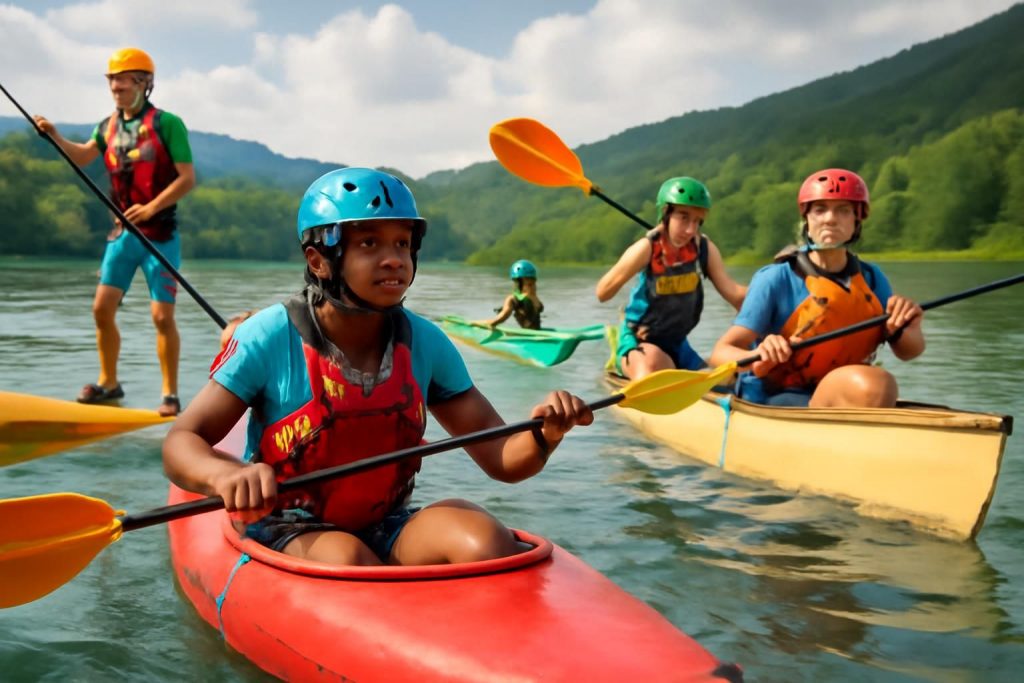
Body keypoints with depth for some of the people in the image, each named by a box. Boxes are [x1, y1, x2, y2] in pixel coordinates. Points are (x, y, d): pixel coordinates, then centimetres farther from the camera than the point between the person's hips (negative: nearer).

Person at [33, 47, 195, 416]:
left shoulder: (167, 124, -8)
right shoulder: (109, 126, 9)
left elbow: (188, 178, -12)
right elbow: (83, 155, 24)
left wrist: (152, 207, -22)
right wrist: (54, 136, 7)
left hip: (159, 234, -6)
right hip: (122, 233, 6)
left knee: (162, 316, -6)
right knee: (102, 309, 5)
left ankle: (170, 394, 5)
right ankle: (108, 382, 22)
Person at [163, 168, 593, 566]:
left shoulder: (423, 343, -2)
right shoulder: (270, 338, -12)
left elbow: (500, 459, -1)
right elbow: (179, 447, -14)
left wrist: (543, 436, -24)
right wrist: (227, 475, -38)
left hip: (387, 531, 3)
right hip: (285, 536, -2)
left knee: (487, 542, -26)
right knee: (346, 560, -35)